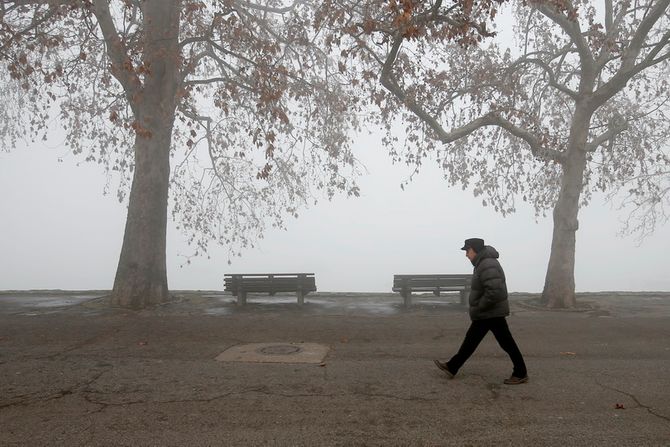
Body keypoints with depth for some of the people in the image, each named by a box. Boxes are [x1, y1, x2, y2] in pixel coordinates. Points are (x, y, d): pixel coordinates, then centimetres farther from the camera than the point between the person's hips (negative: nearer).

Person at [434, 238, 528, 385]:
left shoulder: (488, 266, -23)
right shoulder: (482, 263, 11)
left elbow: (494, 292, -31)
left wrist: (478, 308, -20)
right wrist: (477, 310, 15)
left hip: (492, 313, -11)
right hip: (485, 313, 11)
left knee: (506, 343, 1)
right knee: (471, 339, 13)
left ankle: (521, 374, 14)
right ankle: (452, 367, 19)